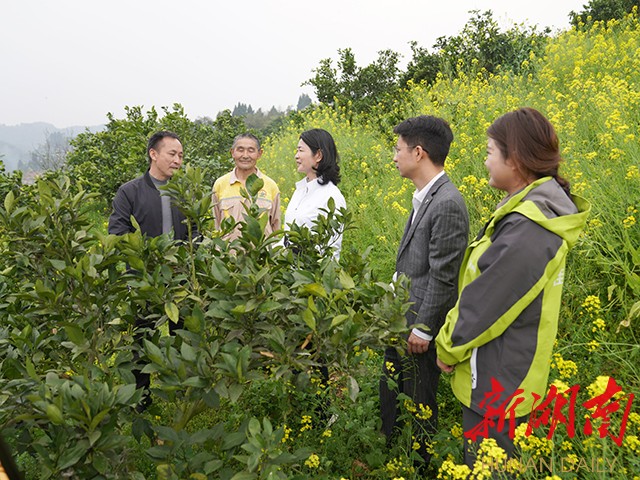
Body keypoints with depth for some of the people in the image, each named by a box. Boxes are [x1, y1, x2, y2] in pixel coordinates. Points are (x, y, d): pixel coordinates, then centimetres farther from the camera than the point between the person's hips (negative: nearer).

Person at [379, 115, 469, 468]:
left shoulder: (448, 205, -22)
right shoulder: (424, 197, 8)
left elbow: (443, 277, -22)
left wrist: (423, 329, -17)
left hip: (420, 326, -9)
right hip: (400, 322, 9)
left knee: (418, 405, 8)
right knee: (390, 396, 21)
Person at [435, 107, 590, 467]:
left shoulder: (528, 232, -29)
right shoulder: (538, 210, 4)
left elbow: (484, 304, -24)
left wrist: (448, 347, -7)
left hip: (497, 384, -9)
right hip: (506, 376, 9)